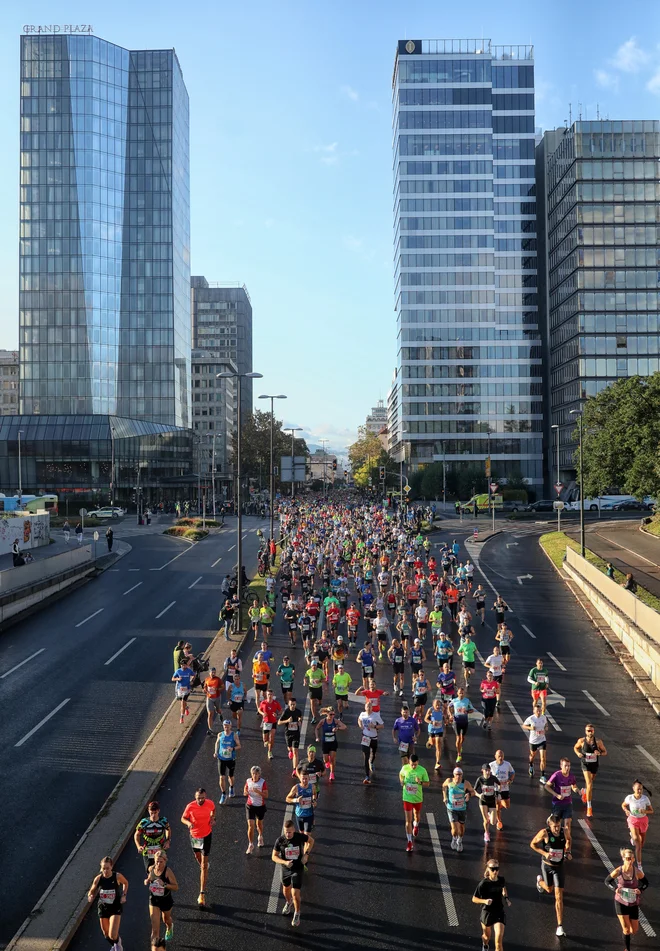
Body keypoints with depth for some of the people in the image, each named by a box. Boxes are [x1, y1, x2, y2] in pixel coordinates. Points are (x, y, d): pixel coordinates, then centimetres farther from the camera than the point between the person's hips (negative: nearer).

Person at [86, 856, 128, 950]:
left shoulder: (117, 876, -17)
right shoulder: (98, 878, -14)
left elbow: (125, 883, 4)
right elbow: (91, 892, -1)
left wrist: (124, 895, -7)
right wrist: (91, 897, -23)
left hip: (115, 908, -3)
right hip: (103, 908, 3)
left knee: (113, 936, -12)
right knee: (106, 934, 17)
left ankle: (117, 942, 26)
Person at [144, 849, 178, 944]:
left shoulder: (168, 871, -25)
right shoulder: (151, 868, -12)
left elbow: (176, 887, -22)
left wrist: (164, 884, -36)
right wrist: (147, 881, -13)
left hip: (166, 900, -1)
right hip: (154, 900, 2)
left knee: (166, 919, 28)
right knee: (155, 928, -7)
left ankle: (169, 928, 63)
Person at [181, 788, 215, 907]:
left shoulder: (210, 803, -16)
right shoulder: (190, 806, -20)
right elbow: (183, 818, -5)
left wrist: (213, 818, -9)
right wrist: (188, 823, -26)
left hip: (206, 835, -1)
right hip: (194, 836, 1)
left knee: (204, 865, -4)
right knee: (198, 859, 23)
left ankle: (202, 894, -1)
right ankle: (205, 865, 59)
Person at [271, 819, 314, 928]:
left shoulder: (300, 837, -21)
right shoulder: (280, 840, -21)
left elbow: (311, 840, 0)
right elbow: (274, 856, -12)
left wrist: (306, 854, -12)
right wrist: (284, 862, -29)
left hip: (298, 869, -2)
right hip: (285, 869, 2)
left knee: (295, 894, -7)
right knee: (286, 889, 25)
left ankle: (297, 914, 19)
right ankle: (288, 903, 57)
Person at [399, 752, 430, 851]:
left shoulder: (422, 770, -18)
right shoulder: (405, 768, -13)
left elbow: (428, 783, -8)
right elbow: (401, 774, 9)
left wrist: (420, 782, -28)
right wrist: (401, 781, -11)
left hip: (418, 798, 1)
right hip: (407, 798, 0)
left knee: (417, 814, 26)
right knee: (408, 820, -3)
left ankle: (416, 825, 59)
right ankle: (409, 841, 6)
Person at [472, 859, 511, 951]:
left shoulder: (501, 879, -9)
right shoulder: (483, 883, -22)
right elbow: (474, 899, -15)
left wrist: (506, 898, 0)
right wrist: (484, 901, -32)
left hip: (499, 912, 2)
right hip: (487, 912, -2)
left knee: (499, 939, -13)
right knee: (487, 936, 22)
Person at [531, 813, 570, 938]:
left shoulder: (564, 832, -12)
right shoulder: (544, 833, -22)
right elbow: (532, 844, -10)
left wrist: (567, 853, -6)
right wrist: (544, 853, -22)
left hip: (559, 867, 1)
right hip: (547, 866, -1)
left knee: (559, 897, -5)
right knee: (549, 889, 22)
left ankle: (560, 926, 1)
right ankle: (540, 880, 58)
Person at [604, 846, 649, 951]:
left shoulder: (637, 872, -19)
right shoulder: (617, 871, -20)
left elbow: (646, 883, 0)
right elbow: (607, 881, -4)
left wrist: (640, 890, -19)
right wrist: (615, 889, -22)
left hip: (633, 903, 2)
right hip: (621, 903, -2)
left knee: (634, 931, 11)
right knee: (626, 929, -1)